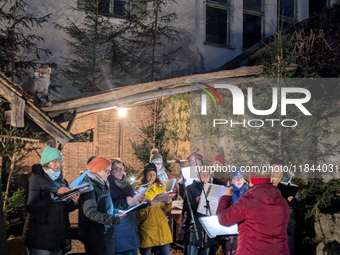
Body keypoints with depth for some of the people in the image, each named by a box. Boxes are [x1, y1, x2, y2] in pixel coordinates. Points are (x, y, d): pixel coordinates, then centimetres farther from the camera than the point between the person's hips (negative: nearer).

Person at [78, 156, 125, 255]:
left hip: (106, 232, 9)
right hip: (95, 235, -9)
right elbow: (90, 213, -22)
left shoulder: (102, 185, 15)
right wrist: (114, 218, -23)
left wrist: (117, 212, 4)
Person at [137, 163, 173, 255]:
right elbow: (138, 212, -2)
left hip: (162, 226, 4)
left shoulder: (160, 187, 16)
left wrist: (168, 203, -8)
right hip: (147, 226, -4)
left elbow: (166, 209, 13)